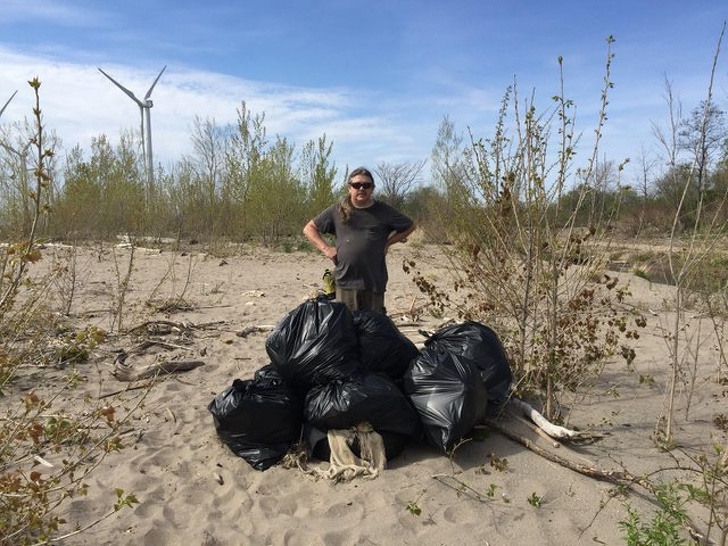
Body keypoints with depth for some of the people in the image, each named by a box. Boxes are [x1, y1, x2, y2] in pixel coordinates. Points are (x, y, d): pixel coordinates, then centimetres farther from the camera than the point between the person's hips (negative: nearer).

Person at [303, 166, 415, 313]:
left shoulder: (383, 211, 7)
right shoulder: (337, 211, 7)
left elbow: (410, 226, 17)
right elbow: (309, 229, 13)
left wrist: (388, 242, 6)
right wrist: (325, 248, 0)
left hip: (375, 282, 0)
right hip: (345, 281, 0)